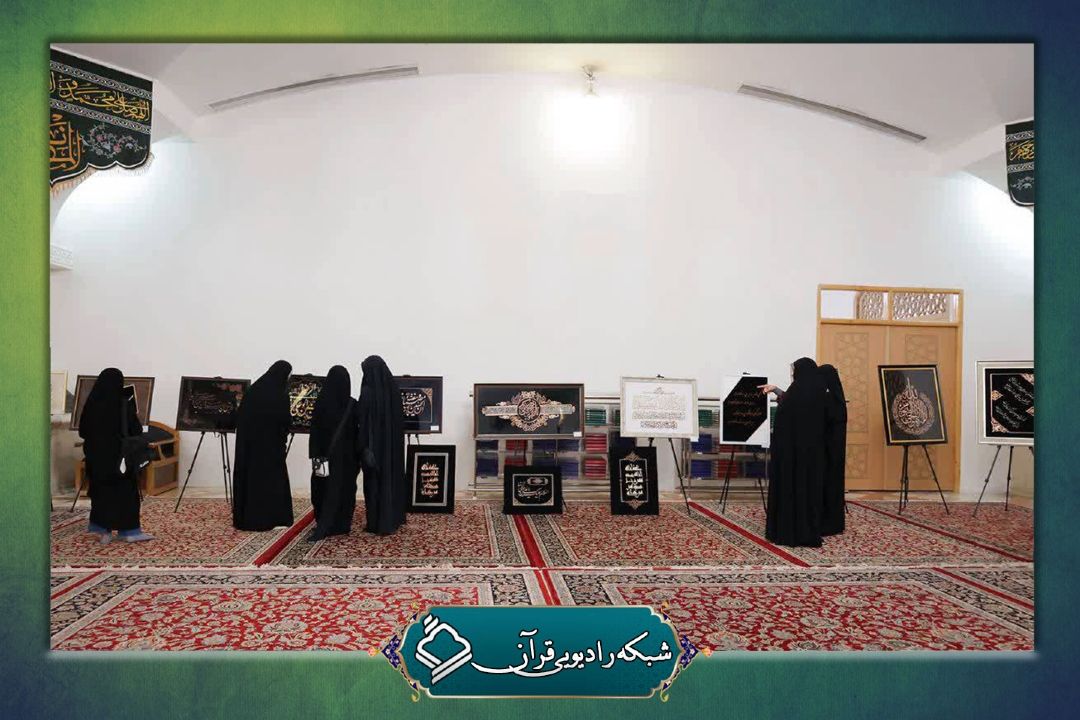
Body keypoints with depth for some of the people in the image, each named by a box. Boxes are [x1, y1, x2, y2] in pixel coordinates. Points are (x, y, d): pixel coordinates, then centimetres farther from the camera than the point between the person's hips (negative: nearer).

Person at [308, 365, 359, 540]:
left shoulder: (321, 402, -6)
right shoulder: (353, 404, -8)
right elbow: (358, 433, -4)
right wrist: (358, 456, 2)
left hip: (326, 453, 0)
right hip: (347, 455, 0)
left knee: (325, 490, 6)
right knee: (345, 489, 7)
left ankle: (323, 527, 5)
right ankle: (342, 525, 10)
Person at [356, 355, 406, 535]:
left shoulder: (368, 392, -16)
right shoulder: (393, 388, 3)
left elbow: (363, 421, -15)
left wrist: (363, 446, -10)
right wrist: (395, 439, 16)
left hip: (375, 443, -6)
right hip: (393, 442, 6)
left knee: (375, 481, 3)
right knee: (392, 477, 15)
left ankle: (377, 523, 9)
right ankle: (394, 518, 24)